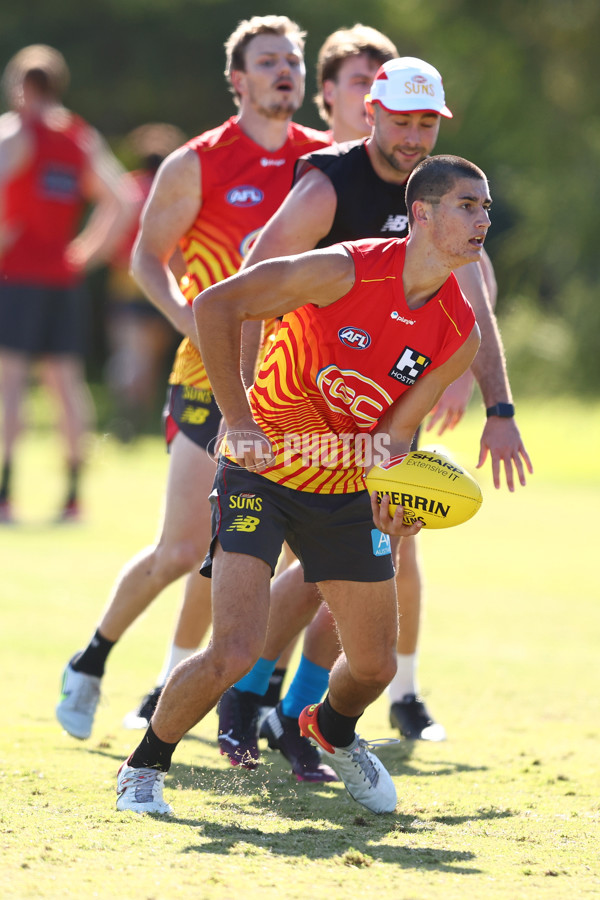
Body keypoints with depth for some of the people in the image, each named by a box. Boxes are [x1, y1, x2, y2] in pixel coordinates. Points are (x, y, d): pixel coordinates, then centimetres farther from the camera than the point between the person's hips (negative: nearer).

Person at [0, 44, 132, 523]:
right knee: (66, 379, 8)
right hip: (65, 277, 6)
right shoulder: (84, 139, 13)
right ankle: (73, 495, 6)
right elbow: (122, 204, 13)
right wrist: (87, 253, 14)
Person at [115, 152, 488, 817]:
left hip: (346, 488, 6)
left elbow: (393, 432, -1)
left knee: (374, 664, 10)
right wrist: (238, 423, -20)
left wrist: (388, 500, -22)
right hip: (262, 474, -5)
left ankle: (331, 729, 46)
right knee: (235, 651, -19)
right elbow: (214, 305, -19)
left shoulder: (459, 334, -7)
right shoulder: (345, 271, -23)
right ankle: (143, 767, 4)